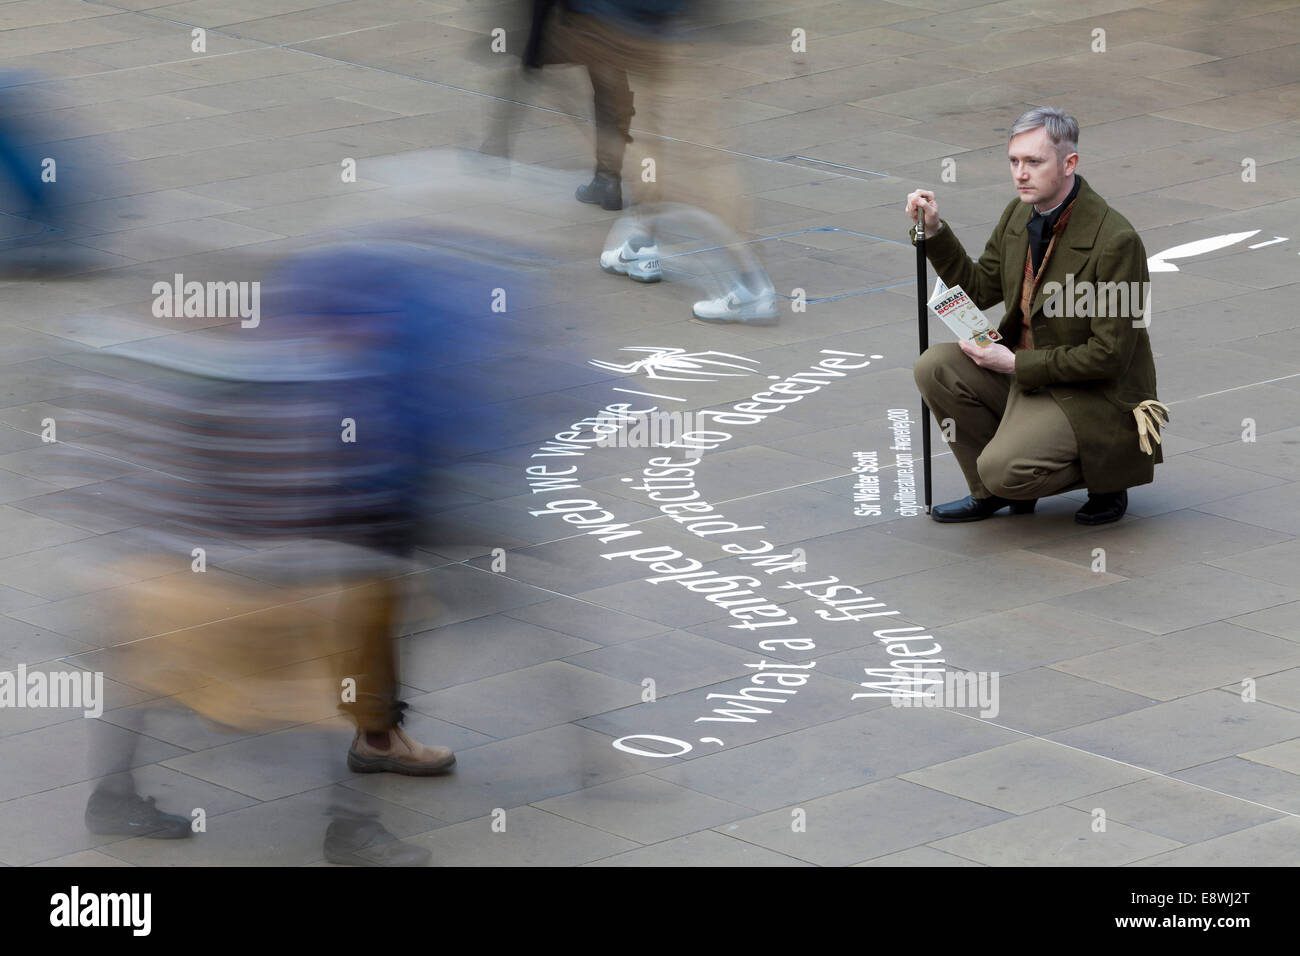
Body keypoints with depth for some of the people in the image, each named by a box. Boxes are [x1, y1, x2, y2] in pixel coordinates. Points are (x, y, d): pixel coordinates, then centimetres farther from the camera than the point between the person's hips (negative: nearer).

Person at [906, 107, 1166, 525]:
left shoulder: (1115, 241, -24)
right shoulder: (1018, 215, 1)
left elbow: (1108, 356, -22)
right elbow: (979, 290, 14)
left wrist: (1016, 364, -19)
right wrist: (935, 231, -1)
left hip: (1094, 395, -8)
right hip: (1023, 372, 8)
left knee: (1004, 470, -26)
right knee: (935, 367, -11)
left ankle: (1103, 478, 4)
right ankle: (992, 491, 6)